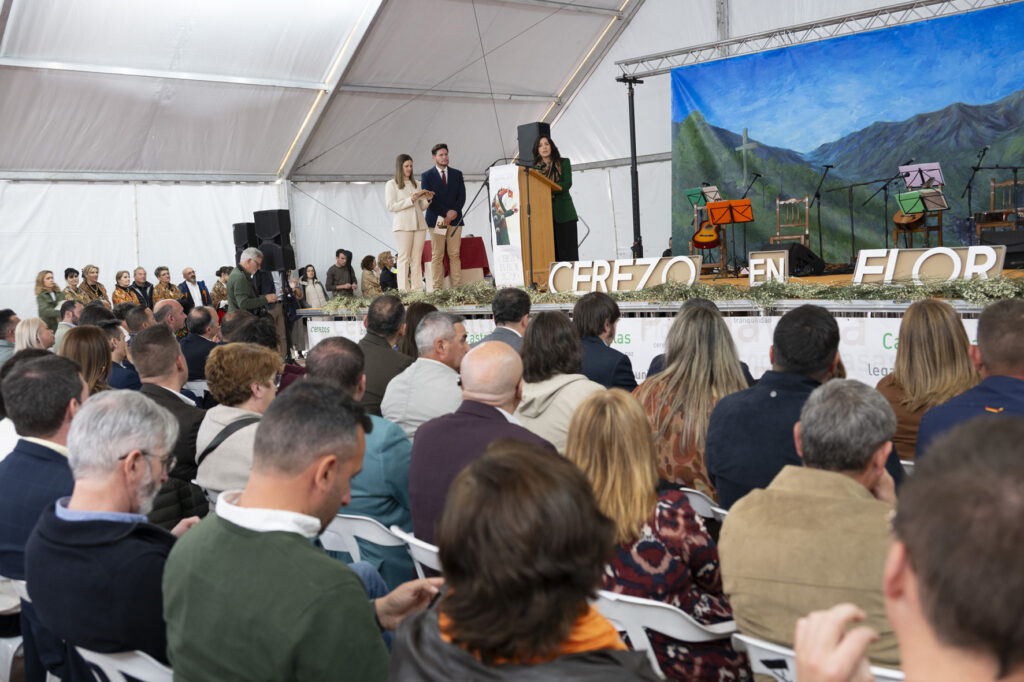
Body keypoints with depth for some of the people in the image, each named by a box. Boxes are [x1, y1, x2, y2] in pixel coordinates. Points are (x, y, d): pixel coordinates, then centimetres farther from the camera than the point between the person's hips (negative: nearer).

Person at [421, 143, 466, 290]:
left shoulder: (457, 174, 15)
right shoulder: (426, 176, 5)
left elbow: (462, 196, 8)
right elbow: (429, 199, -4)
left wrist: (455, 211, -11)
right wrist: (445, 213, -13)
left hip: (455, 219, 3)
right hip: (437, 220, -2)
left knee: (455, 255, -1)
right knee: (437, 255, -5)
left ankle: (457, 287, -3)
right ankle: (437, 288, -5)